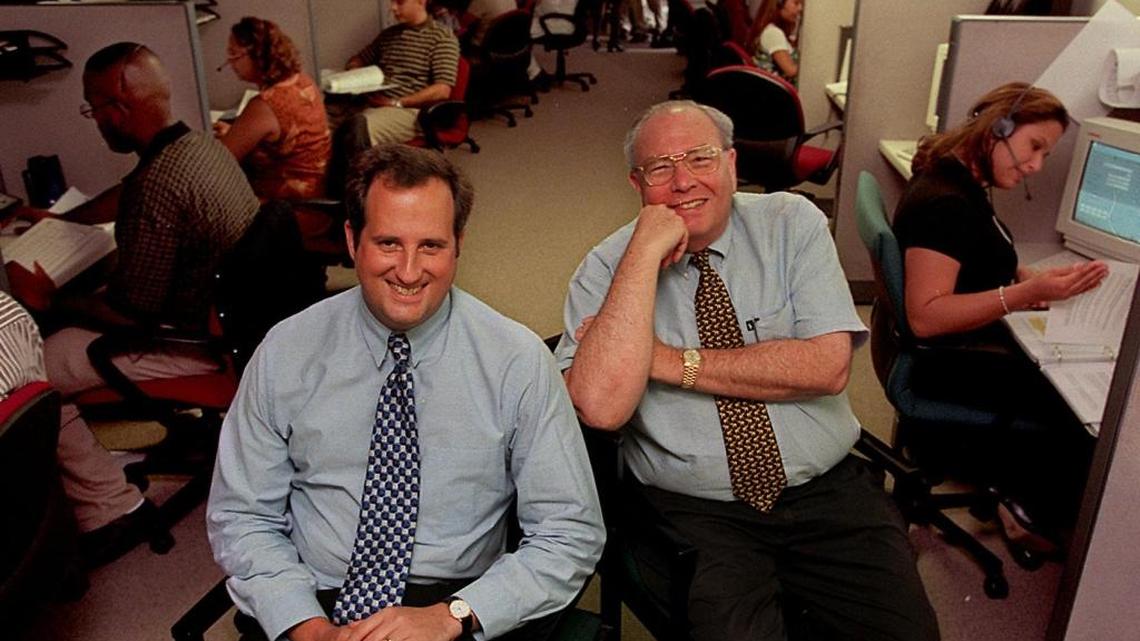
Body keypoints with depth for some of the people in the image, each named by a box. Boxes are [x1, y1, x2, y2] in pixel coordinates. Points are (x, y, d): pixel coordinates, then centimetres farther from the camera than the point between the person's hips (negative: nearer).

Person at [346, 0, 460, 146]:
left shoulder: (442, 37, 1)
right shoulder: (388, 34, 21)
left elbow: (442, 90, -11)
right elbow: (359, 58, 34)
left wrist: (396, 103, -16)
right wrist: (353, 70, 7)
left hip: (412, 110, -6)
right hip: (377, 105, 6)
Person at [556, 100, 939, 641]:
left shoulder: (792, 223, 0)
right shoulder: (605, 268, -4)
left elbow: (827, 366, -13)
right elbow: (600, 407, -21)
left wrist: (671, 362, -15)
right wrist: (644, 254, -21)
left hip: (828, 491, 3)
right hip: (696, 511, -2)